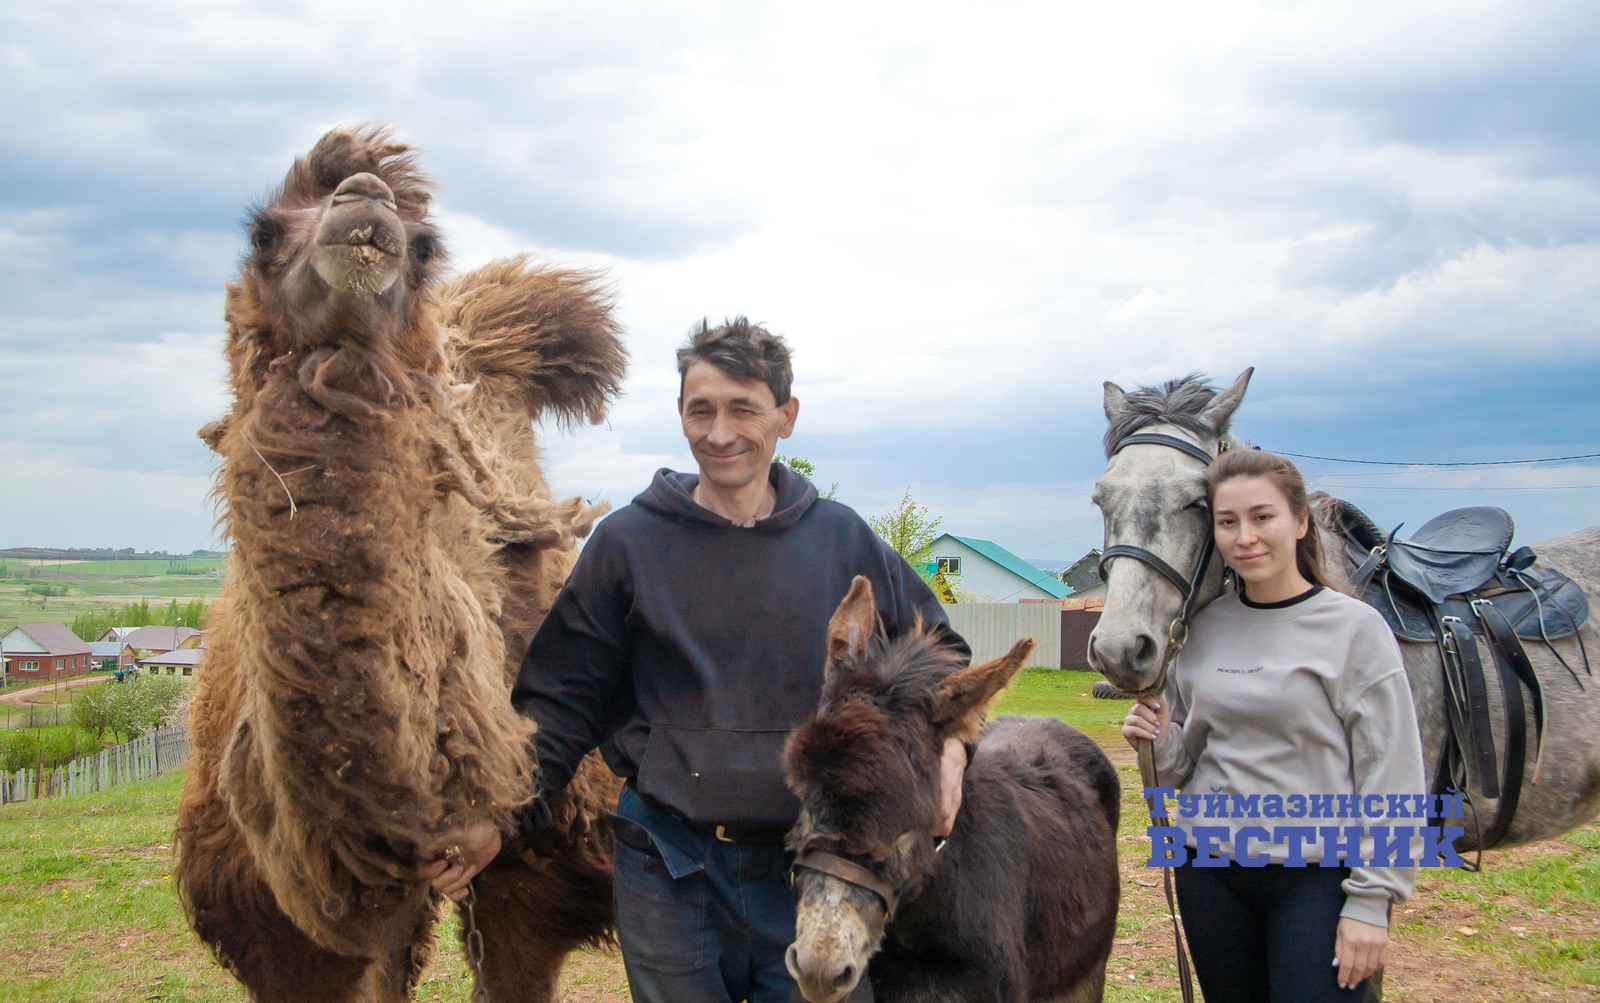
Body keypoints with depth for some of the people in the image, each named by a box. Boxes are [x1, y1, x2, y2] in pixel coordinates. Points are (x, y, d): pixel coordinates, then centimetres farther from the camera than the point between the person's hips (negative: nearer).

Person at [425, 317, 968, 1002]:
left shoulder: (844, 540, 4)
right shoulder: (628, 542, -1)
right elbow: (561, 702, 2)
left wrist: (949, 743, -2)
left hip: (812, 866, 1)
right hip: (668, 869, -1)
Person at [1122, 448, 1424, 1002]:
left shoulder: (1355, 629, -8)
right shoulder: (1203, 628, 4)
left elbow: (1392, 777, -9)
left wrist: (1371, 900, -13)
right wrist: (1159, 740, -9)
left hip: (1317, 876, -4)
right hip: (1209, 870, 4)